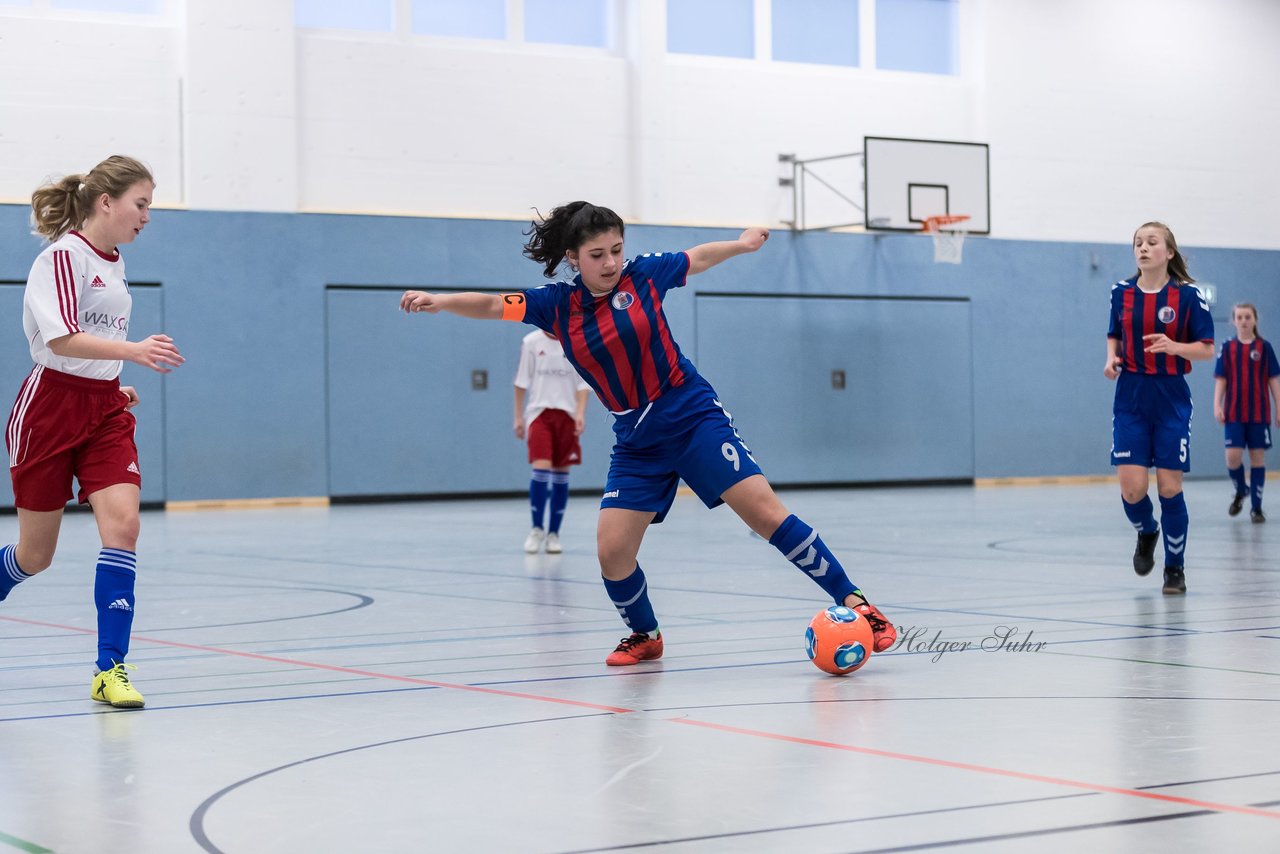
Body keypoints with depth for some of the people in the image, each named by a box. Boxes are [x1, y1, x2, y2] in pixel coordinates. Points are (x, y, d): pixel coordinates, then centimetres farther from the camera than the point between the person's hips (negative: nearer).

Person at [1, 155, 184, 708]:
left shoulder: (113, 262, 11)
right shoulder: (63, 257, -13)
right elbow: (61, 339, -26)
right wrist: (133, 351, -37)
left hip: (104, 410, 6)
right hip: (50, 408, -6)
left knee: (122, 523, -14)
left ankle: (110, 670, -12)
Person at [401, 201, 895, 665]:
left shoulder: (642, 275, -5)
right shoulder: (556, 305, -2)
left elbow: (697, 259, 12)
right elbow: (493, 305, -8)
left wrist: (742, 243, 21)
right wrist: (440, 301, -23)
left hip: (695, 418, -2)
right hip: (636, 443, 3)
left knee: (765, 511, -16)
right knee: (611, 551, -8)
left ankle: (852, 602, -10)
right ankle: (644, 636, 20)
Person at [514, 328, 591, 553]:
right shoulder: (531, 342, -1)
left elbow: (582, 384, 2)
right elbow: (521, 382, 5)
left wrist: (580, 413, -10)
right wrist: (518, 417, 4)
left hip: (567, 413, 1)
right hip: (539, 411, -1)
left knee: (561, 473, 3)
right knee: (541, 468, -15)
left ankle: (553, 533, 13)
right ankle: (537, 529, 0)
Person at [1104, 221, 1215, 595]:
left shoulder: (1188, 294, -6)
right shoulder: (1121, 292, 4)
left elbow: (1207, 349, -4)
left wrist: (1173, 346, -22)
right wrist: (1112, 358, -3)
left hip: (1172, 401, -2)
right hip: (1131, 400, 2)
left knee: (1170, 487, -3)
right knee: (1131, 487, -8)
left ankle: (1175, 568, 14)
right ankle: (1146, 533, 26)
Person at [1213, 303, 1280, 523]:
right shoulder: (1228, 348, 3)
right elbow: (1221, 380, 4)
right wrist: (1217, 406, -7)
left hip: (1259, 413, 0)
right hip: (1234, 414, 0)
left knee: (1258, 457, 2)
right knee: (1233, 457, -9)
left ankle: (1256, 507, 10)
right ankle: (1240, 492, 21)